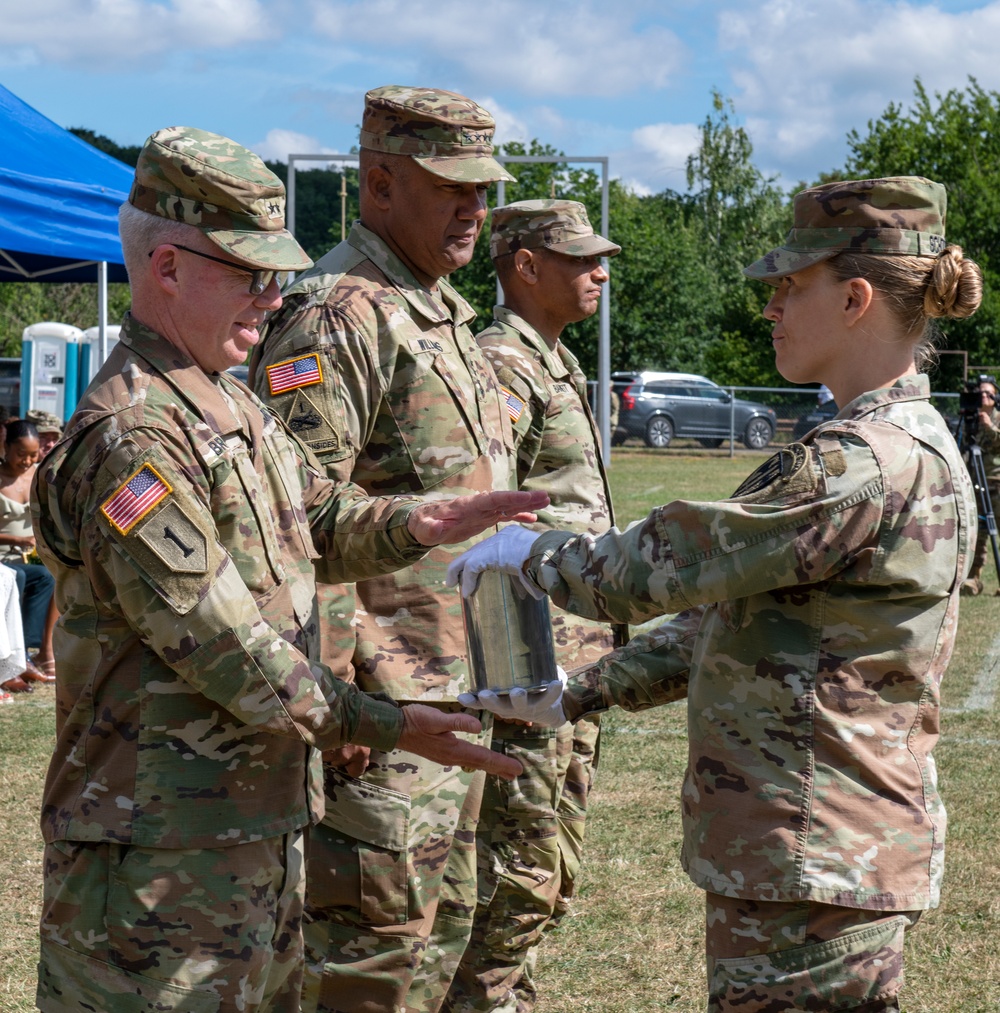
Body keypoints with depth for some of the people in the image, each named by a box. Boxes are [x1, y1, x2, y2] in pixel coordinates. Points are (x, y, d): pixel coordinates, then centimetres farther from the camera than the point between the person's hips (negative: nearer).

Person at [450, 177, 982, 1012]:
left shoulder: (869, 462, -19)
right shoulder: (906, 449, 15)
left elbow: (657, 567, -16)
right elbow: (724, 614, 19)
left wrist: (526, 551, 2)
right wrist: (579, 696, 17)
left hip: (814, 863, -10)